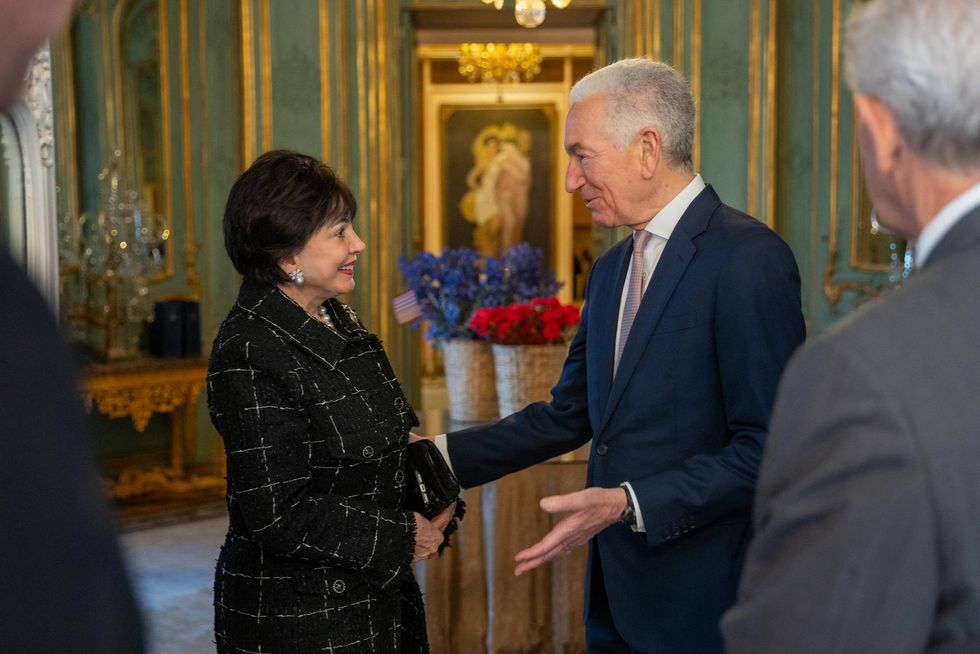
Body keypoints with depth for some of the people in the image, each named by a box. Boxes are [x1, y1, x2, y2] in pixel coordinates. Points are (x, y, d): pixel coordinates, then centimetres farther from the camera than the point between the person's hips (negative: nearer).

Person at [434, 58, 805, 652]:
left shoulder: (749, 258, -16)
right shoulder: (612, 269, 12)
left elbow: (768, 448, -19)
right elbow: (568, 417, 15)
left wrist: (630, 503, -23)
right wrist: (441, 454, 9)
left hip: (702, 605, -7)